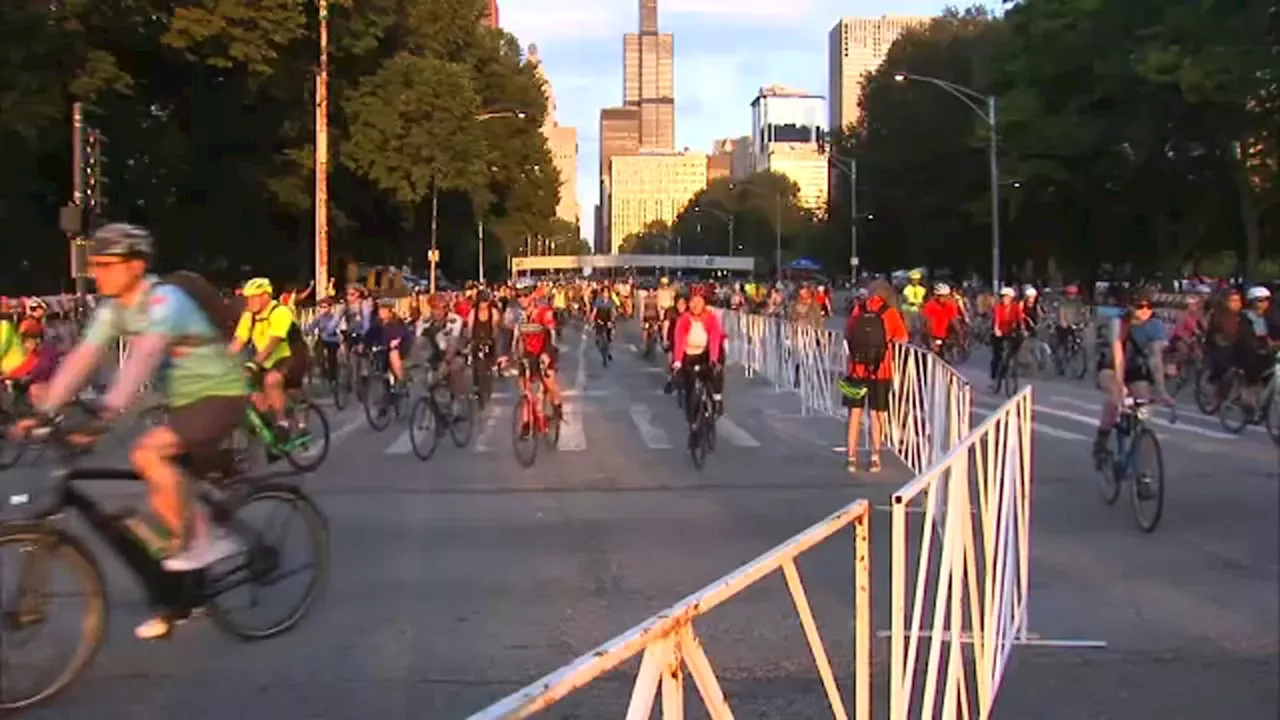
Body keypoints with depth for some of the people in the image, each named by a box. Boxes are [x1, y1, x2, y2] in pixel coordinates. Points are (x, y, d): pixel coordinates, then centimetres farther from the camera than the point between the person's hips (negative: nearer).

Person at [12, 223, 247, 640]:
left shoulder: (165, 301, -23)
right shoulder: (114, 309, 3)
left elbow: (142, 359, -38)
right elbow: (82, 359, -4)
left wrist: (107, 413, -49)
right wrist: (43, 413, -15)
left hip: (220, 395, -9)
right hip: (185, 401, 9)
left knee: (147, 452, -27)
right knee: (165, 482, 7)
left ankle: (201, 541, -11)